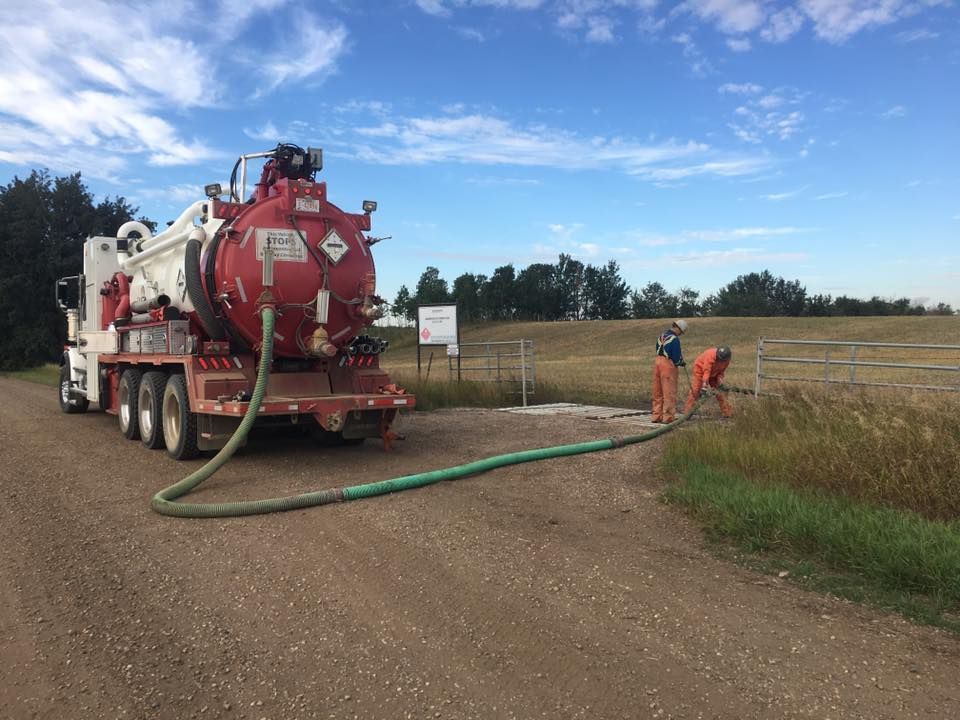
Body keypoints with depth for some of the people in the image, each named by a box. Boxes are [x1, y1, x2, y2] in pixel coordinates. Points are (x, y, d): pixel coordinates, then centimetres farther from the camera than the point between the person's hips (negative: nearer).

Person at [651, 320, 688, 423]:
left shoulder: (662, 335, 12)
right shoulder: (675, 339, -14)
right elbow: (676, 357, -13)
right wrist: (681, 362, 9)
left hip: (658, 361, 8)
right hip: (668, 364, -8)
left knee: (657, 392, 13)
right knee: (669, 392, -1)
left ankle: (656, 416, 17)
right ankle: (668, 417, 1)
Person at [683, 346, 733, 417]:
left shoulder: (726, 359, -18)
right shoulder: (710, 355, -39)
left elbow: (722, 370, -2)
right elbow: (706, 372, -42)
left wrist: (720, 378, -24)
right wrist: (704, 388, -46)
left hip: (714, 373, 5)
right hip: (701, 369, -5)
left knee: (720, 391, 0)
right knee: (695, 391, -13)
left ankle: (727, 412, 8)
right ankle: (687, 413, -12)